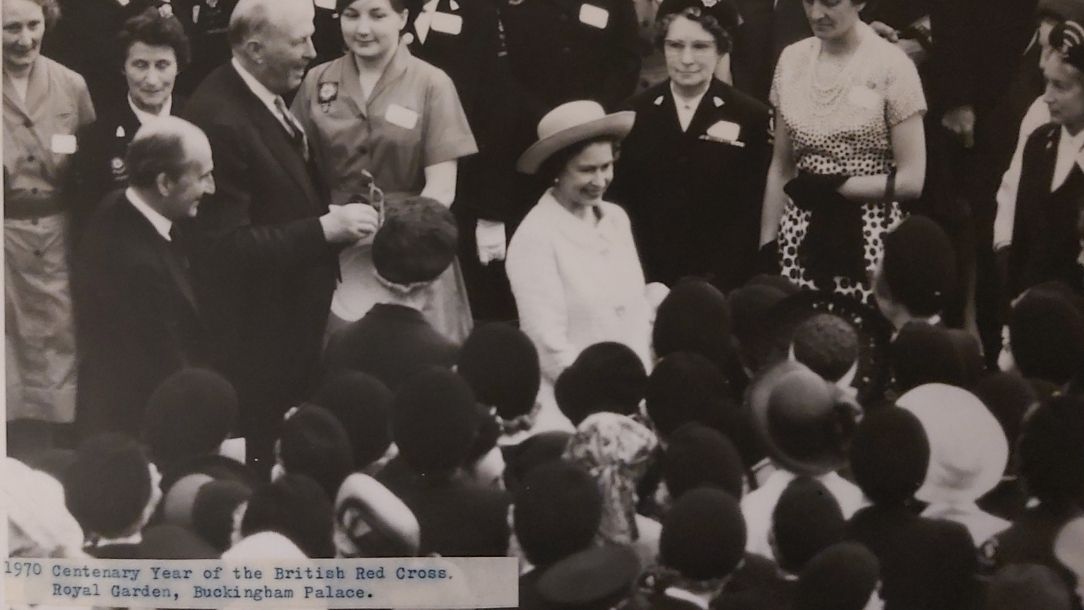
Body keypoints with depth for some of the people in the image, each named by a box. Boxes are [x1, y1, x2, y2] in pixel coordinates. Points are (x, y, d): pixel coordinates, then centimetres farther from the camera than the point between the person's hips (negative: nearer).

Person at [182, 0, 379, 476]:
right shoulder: (220, 120, -24)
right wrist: (323, 229, -26)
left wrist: (335, 218, 6)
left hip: (295, 318, 9)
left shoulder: (268, 97, 6)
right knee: (260, 456, 1)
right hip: (254, 334, -9)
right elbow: (225, 243, -26)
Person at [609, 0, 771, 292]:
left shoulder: (752, 117, -3)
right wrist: (638, 278, -7)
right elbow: (620, 202, 5)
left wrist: (716, 279, -14)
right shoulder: (633, 114, 4)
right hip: (647, 282, 2)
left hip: (720, 286, -2)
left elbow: (752, 211, -4)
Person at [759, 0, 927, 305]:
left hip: (868, 240, -4)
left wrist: (835, 186, -14)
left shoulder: (891, 66, -7)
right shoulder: (792, 60, 8)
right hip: (801, 238, 4)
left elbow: (911, 180, -7)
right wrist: (766, 248, 8)